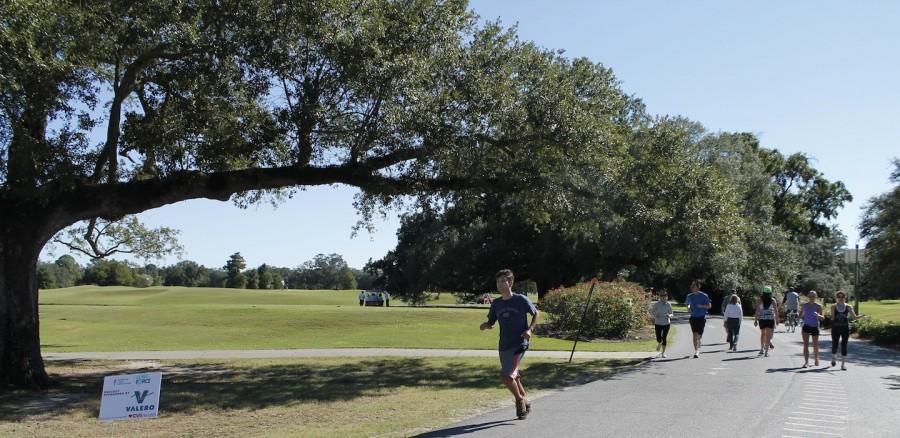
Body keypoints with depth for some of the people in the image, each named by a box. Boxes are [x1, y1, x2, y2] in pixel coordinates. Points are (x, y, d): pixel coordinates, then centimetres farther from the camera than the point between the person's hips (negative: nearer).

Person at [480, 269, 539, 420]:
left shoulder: (521, 300, -7)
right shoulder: (496, 303, 6)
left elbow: (536, 314, 4)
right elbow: (491, 323, 14)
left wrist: (529, 329, -11)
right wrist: (485, 325, -9)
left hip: (519, 345, -6)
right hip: (504, 346, 6)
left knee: (506, 375, -17)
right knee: (513, 377, 16)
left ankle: (520, 400, 7)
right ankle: (525, 402, 37)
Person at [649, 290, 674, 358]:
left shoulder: (668, 304, -3)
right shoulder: (656, 304, -5)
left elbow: (671, 313, 6)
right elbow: (651, 312, 2)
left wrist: (669, 315, -17)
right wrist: (655, 316, -18)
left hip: (666, 324, 1)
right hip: (658, 324, 0)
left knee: (664, 338, 0)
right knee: (659, 339, -3)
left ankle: (663, 352, 13)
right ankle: (659, 344, 34)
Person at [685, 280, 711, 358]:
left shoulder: (704, 296, -5)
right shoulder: (689, 296, 6)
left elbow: (709, 305, 0)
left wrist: (702, 306, -18)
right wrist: (688, 307, -3)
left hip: (701, 317, -2)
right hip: (693, 317, 2)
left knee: (699, 335, 3)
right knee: (695, 334, -9)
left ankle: (697, 350, 26)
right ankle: (696, 351, -6)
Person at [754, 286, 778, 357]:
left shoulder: (760, 300, -4)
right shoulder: (773, 301, -3)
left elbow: (757, 311, -5)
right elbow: (776, 311, -1)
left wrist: (755, 320, 1)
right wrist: (777, 320, 10)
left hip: (762, 319, 1)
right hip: (770, 319, -1)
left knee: (762, 334, 20)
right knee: (768, 336, 2)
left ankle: (762, 349, 21)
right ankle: (766, 352, -2)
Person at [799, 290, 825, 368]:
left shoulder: (818, 306, -4)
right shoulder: (805, 305, 2)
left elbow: (823, 317, -10)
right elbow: (801, 315, 16)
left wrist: (818, 315, -29)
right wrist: (803, 318, -2)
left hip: (815, 327, 0)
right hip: (806, 326, 0)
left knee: (815, 345, 13)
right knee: (806, 344, -10)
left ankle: (816, 358, 39)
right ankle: (806, 362, -11)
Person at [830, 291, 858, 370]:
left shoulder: (848, 307, 3)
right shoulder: (834, 307, 0)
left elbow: (854, 317, 1)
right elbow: (832, 318, 0)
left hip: (845, 328, 1)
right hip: (836, 328, -1)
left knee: (844, 345, -3)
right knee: (834, 344, 6)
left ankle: (843, 363, 1)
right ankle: (833, 358, 35)